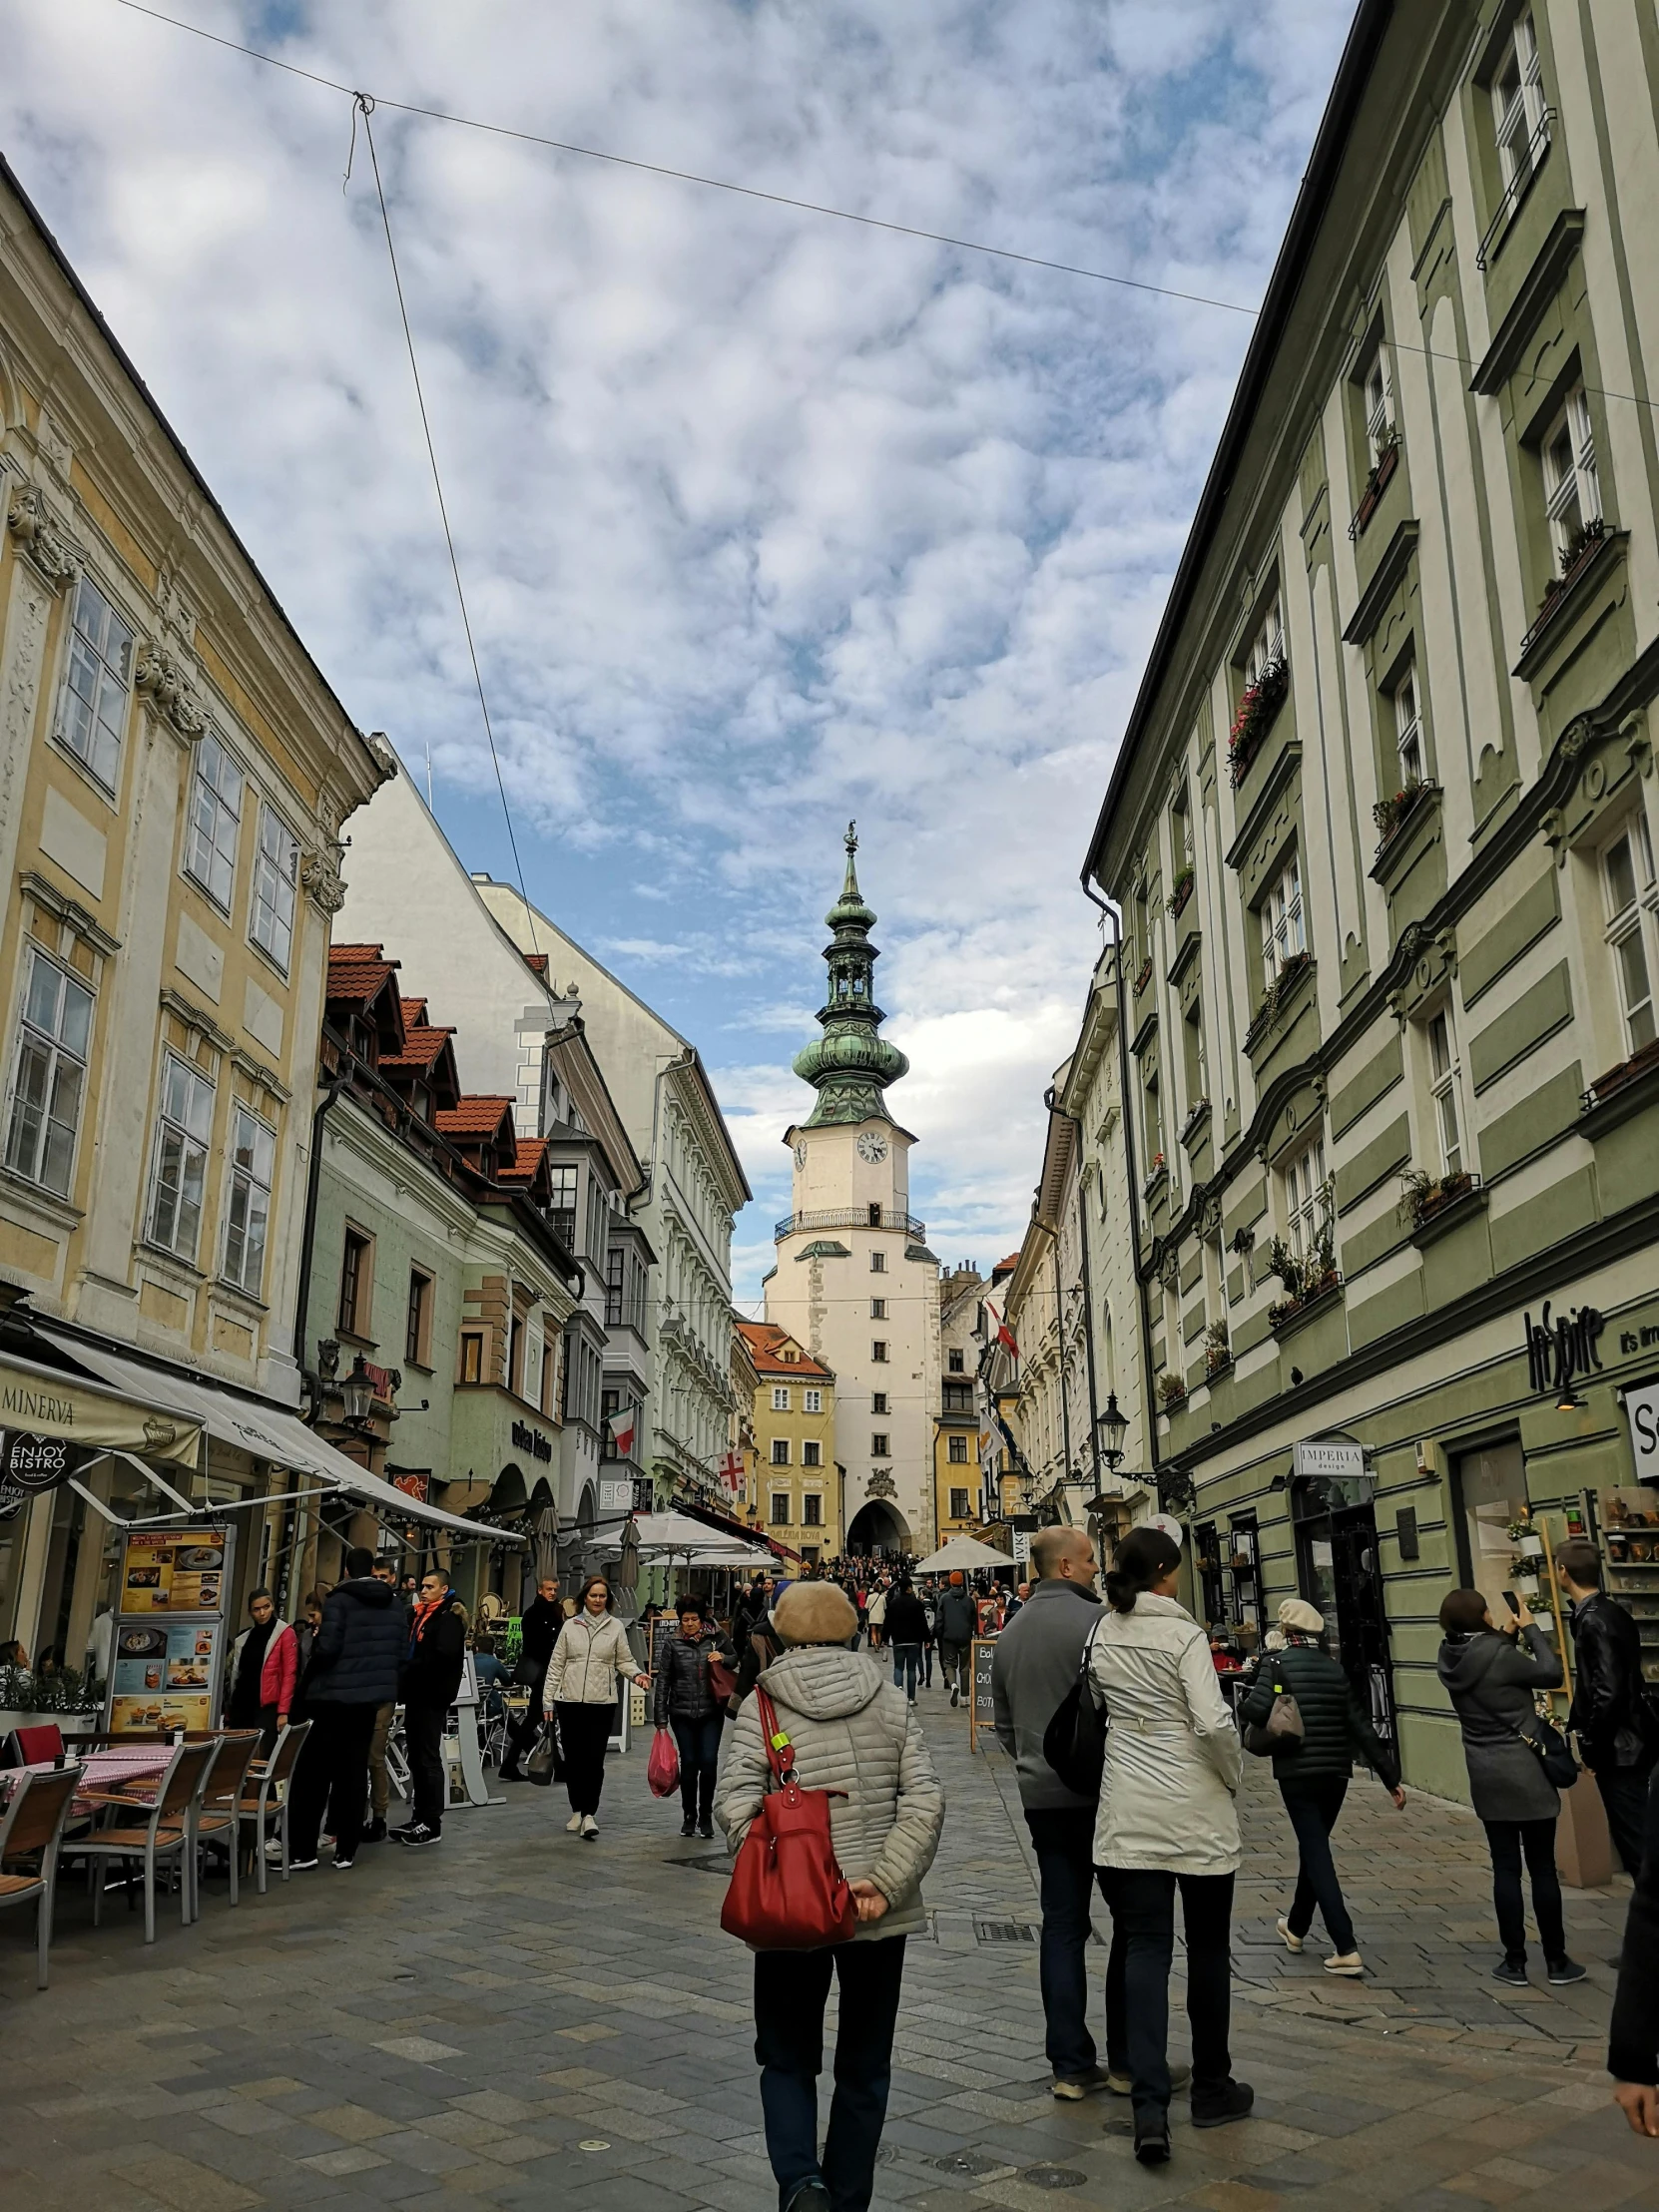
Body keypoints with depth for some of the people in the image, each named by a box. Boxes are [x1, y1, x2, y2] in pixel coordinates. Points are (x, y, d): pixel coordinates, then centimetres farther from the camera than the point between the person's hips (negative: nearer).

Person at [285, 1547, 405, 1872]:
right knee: (354, 1773, 10)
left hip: (333, 1695, -5)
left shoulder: (339, 1599, -11)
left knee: (313, 1773, 4)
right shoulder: (393, 1604, 7)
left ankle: (301, 1850, 5)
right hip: (370, 1697, 5)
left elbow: (326, 1649, -18)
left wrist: (305, 1685, -3)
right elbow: (401, 1651, 7)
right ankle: (346, 1849, 10)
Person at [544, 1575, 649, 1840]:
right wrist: (548, 1700, 2)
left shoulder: (616, 1627, 3)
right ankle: (577, 1811, 23)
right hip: (570, 1701, 2)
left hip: (601, 1702, -1)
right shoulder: (570, 1626, 5)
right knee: (573, 1758, 8)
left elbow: (624, 1660, 5)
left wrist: (636, 1674, -16)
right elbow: (556, 1665, 6)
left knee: (594, 1759, -7)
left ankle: (589, 1814, -3)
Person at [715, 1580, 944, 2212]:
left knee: (787, 2057, 16)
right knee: (864, 2066, 18)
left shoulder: (762, 1707, -5)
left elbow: (733, 1805, -16)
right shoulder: (889, 1702, 1)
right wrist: (882, 1884, -13)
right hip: (880, 1914, 2)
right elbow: (925, 1800, -9)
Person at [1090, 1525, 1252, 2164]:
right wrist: (1232, 1778, -4)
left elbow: (1100, 1706, 6)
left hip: (1129, 1810, 4)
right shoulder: (1182, 1633, -15)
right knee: (1206, 1947, 13)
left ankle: (1150, 2107, -6)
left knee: (1144, 1949, 4)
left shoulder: (1101, 1635, 1)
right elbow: (1213, 1722, -20)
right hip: (1195, 1808, -4)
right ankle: (1211, 2089, 27)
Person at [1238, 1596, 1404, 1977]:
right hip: (1336, 1774, 6)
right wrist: (1390, 1778, 8)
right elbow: (1362, 1727, 5)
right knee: (1315, 1846, 21)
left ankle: (1346, 1949, -10)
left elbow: (1257, 1709, -25)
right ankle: (1296, 1926, 37)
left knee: (1316, 1853, -2)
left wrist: (1241, 1706, -3)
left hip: (1297, 1774, -6)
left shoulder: (1278, 1664, -8)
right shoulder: (1335, 1669, 6)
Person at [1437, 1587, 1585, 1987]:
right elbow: (1552, 1674, -9)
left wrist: (1507, 1635, 12)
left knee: (1505, 1868, 10)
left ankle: (1515, 1961, 13)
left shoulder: (1450, 1660, -2)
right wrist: (1530, 1628, -1)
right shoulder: (1499, 1655, -21)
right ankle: (1556, 1961, 16)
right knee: (1542, 1868, 7)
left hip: (1486, 1776, 5)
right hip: (1525, 1772, -5)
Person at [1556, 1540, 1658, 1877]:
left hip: (1616, 1748, -9)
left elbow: (1607, 1692, -25)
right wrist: (1577, 1724, 16)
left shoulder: (1594, 1622, -21)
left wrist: (1589, 1744, -14)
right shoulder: (1612, 1613, 7)